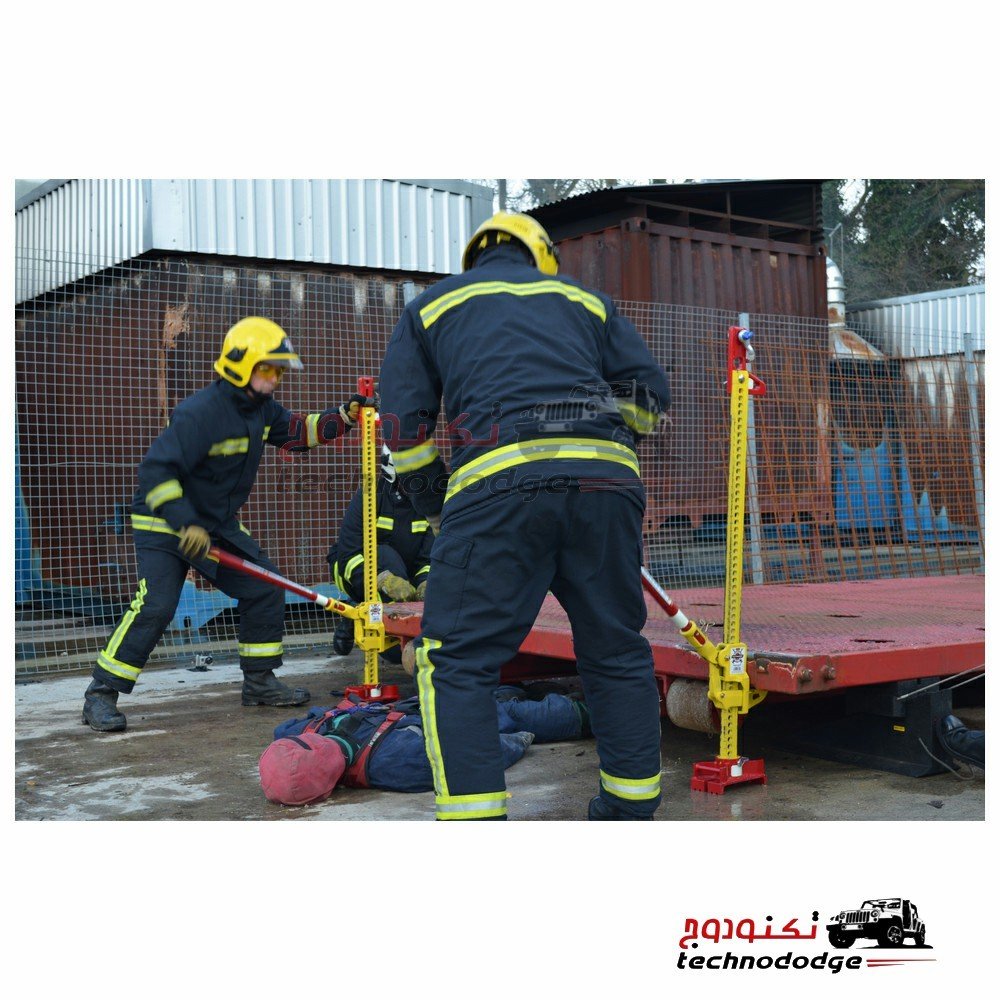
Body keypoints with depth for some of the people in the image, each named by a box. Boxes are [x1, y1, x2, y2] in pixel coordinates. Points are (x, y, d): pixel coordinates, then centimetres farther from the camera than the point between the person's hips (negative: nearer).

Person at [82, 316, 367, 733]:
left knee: (265, 588, 3)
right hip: (163, 521, -8)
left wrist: (343, 417, 2)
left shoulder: (262, 409, 1)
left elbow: (298, 431, 18)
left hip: (220, 523, 9)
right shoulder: (201, 412, -26)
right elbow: (156, 469, -28)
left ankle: (259, 681, 17)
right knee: (155, 605, -21)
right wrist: (185, 524, -33)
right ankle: (101, 695, -9)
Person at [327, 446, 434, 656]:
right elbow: (348, 555, -28)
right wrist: (386, 581, -43)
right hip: (353, 574, -5)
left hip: (402, 576, 5)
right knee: (385, 555, -35)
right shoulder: (369, 498, -21)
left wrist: (426, 583, -33)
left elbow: (429, 558, -9)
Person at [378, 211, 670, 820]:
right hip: (607, 479, 3)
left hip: (500, 479, -3)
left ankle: (475, 816, -5)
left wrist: (437, 508, 27)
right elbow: (652, 394, 21)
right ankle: (633, 806, 25)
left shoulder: (432, 304, 25)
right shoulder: (585, 300, 29)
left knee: (456, 660, 3)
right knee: (618, 653, 17)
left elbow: (404, 424, 17)